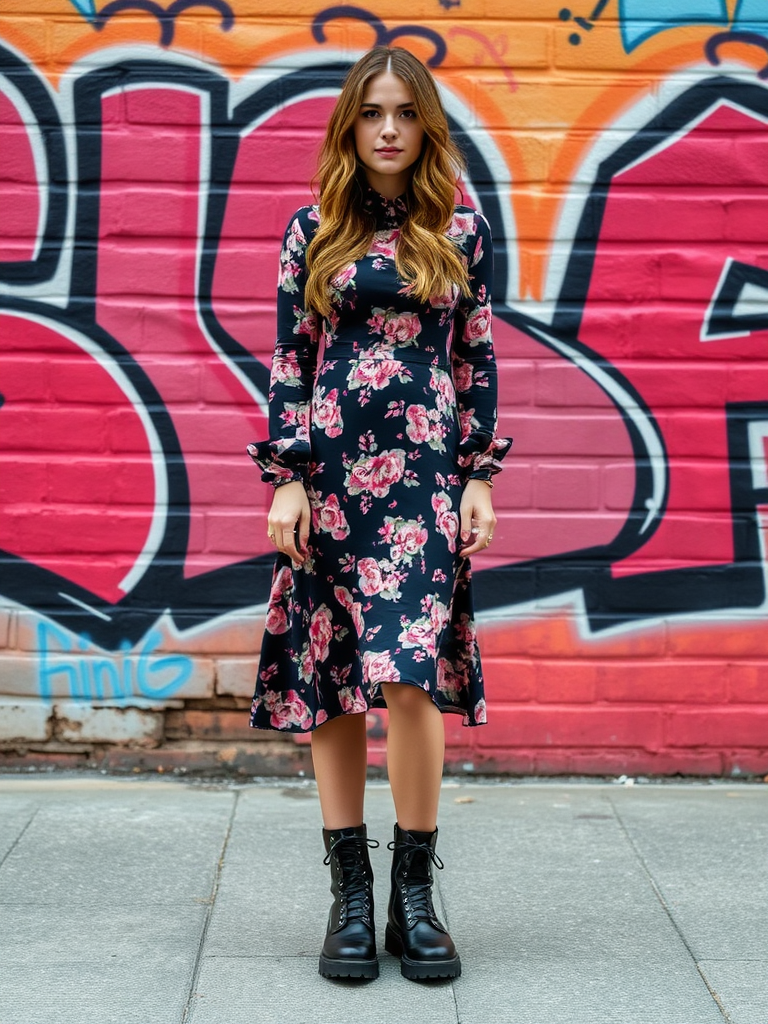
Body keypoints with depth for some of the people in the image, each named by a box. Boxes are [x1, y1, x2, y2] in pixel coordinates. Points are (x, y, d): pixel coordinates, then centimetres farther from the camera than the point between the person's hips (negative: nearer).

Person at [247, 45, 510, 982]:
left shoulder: (462, 230, 8)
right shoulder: (313, 230, 7)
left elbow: (477, 360, 8)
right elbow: (289, 361, 5)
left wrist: (479, 477, 2)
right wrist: (287, 478, -2)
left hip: (426, 475, -1)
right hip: (332, 473, 1)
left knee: (410, 676, -12)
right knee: (329, 682, 3)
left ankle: (414, 897, 3)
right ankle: (351, 897, 13)